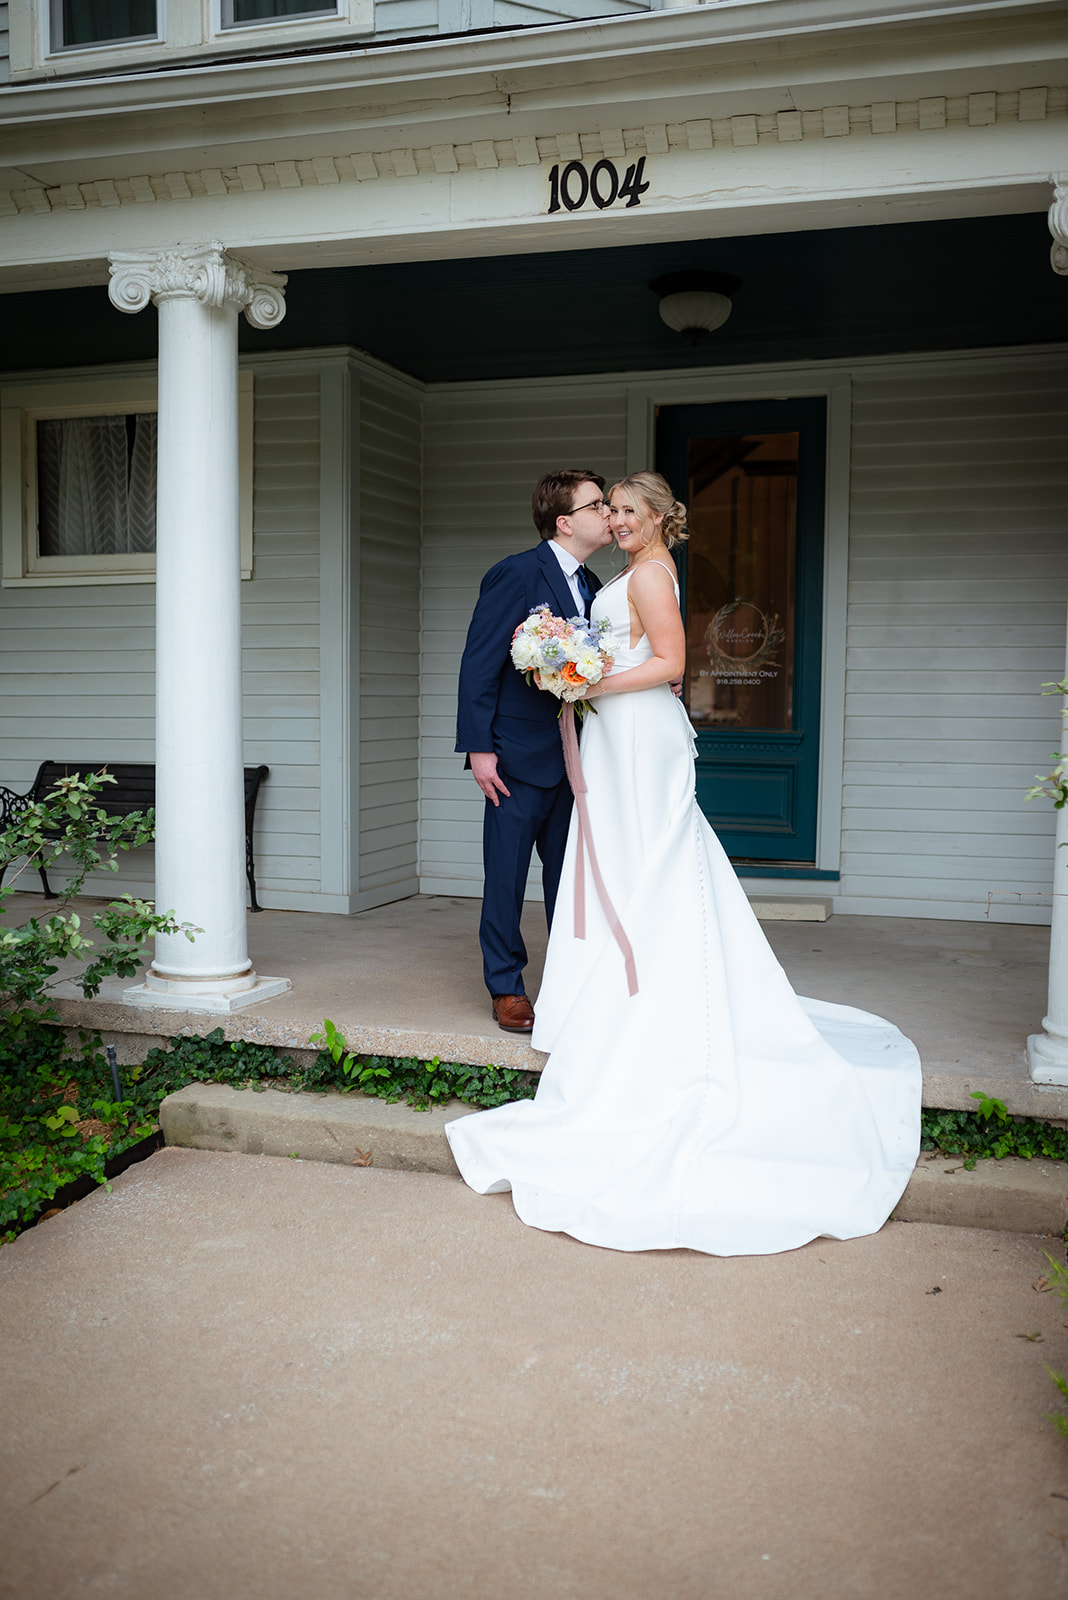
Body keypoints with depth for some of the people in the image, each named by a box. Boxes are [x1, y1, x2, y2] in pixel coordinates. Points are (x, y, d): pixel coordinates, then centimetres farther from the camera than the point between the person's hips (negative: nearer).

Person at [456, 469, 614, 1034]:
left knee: (568, 875, 13)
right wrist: (478, 748, -16)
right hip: (519, 756, -7)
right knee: (506, 876, 3)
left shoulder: (591, 586, 11)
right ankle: (506, 988, 16)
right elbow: (479, 665, -13)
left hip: (571, 758, 7)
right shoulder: (517, 574, -12)